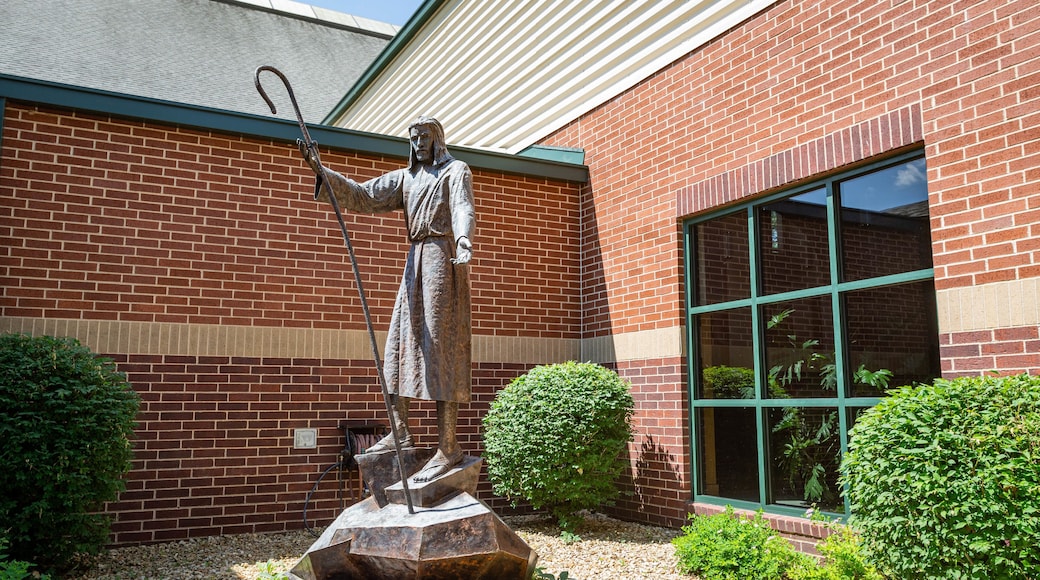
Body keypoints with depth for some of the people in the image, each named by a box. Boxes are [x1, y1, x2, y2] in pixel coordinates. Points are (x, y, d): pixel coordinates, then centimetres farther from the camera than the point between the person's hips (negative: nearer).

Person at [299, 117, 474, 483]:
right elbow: (362, 196, 11)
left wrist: (463, 239, -37)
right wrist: (322, 172, -2)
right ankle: (400, 434, 9)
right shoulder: (405, 178, 21)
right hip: (415, 260, 7)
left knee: (439, 344, -12)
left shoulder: (456, 171, 5)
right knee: (399, 341, 3)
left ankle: (448, 448, -13)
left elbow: (463, 209, -15)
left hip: (443, 258, -7)